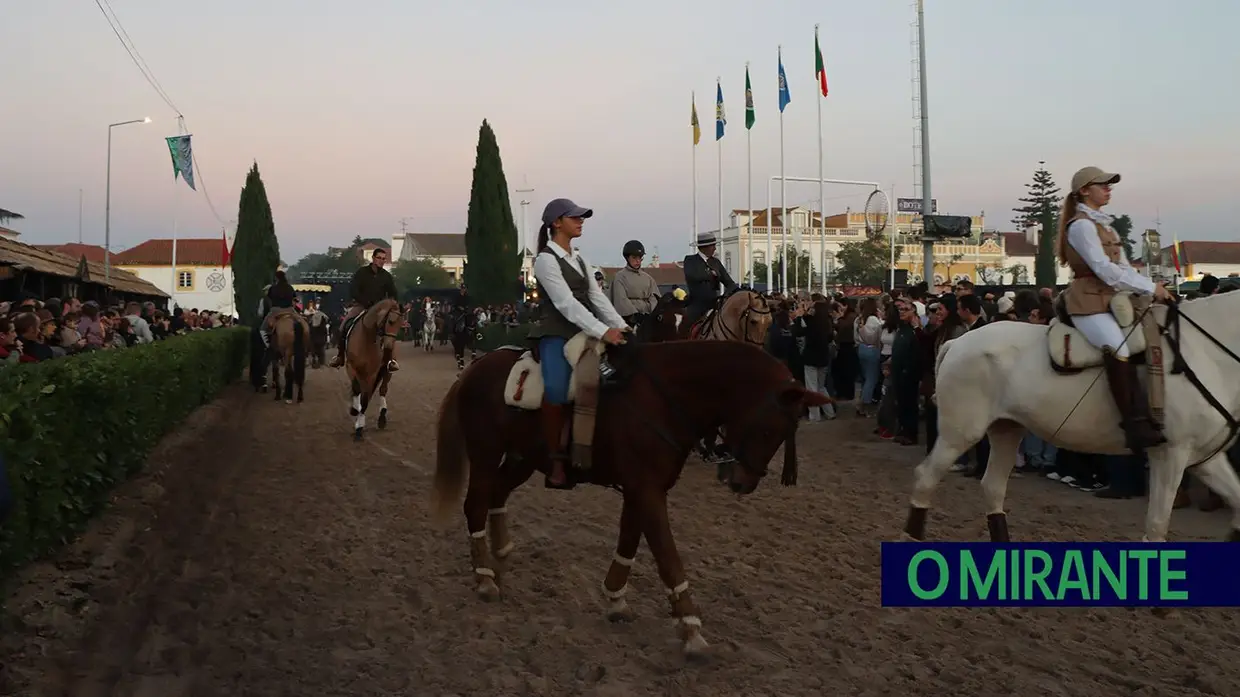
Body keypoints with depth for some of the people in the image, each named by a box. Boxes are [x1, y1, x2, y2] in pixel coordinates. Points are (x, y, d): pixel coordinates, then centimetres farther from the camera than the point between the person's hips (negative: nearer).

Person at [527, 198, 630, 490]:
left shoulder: (578, 259, 17)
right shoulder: (546, 259, -8)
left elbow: (597, 297, 11)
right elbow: (566, 303, -19)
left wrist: (622, 327, -3)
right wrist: (603, 332, -27)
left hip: (582, 333, 9)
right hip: (557, 334, -9)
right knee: (557, 389, -32)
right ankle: (556, 462, -22)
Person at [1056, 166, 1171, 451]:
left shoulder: (1104, 224, 21)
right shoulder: (1081, 225, -8)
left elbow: (1124, 267, 16)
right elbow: (1105, 270, -17)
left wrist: (1151, 289, 1)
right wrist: (1150, 288, -13)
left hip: (1111, 299, 10)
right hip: (1089, 302, -10)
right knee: (1118, 349, -31)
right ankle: (1136, 427, -34)